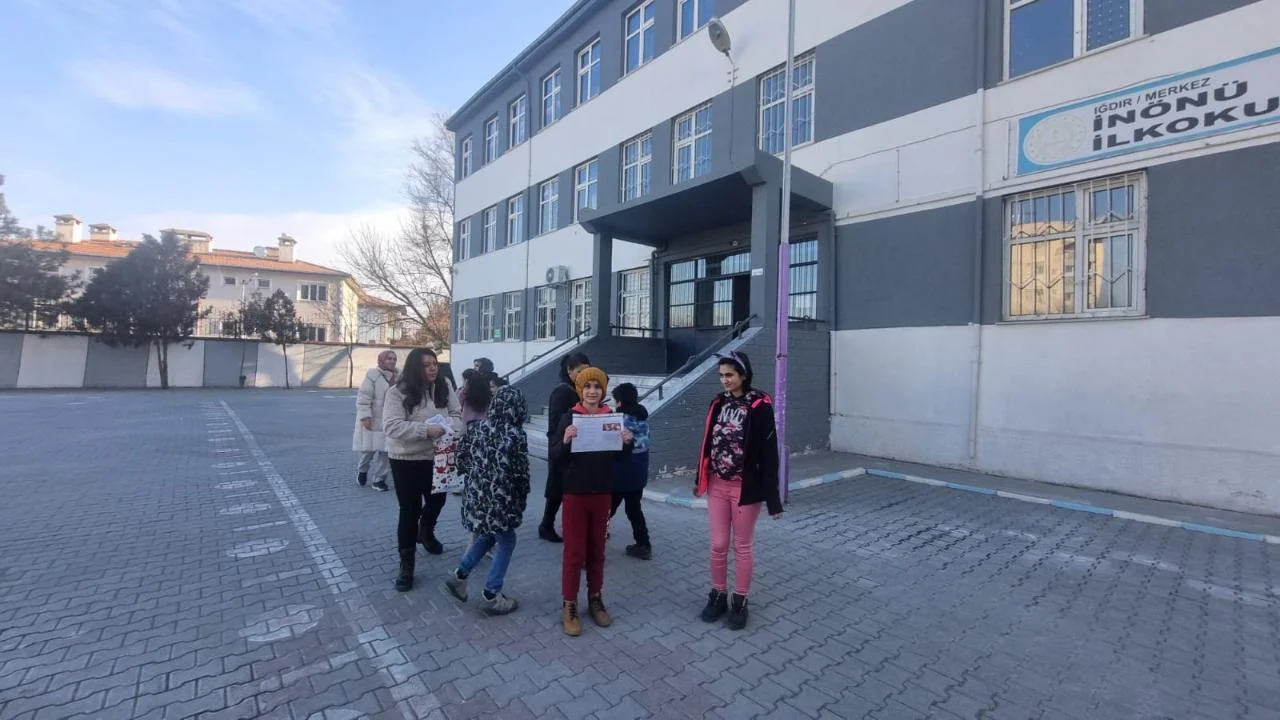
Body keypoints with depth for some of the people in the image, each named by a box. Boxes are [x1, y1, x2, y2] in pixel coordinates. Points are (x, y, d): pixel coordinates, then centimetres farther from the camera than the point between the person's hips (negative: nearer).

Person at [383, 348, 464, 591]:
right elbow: (392, 426, -22)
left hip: (437, 457, 4)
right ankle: (406, 565, 18)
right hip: (406, 459, -4)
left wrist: (447, 427, -21)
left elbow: (457, 414, 1)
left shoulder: (444, 387, -3)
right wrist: (426, 430, -32)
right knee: (410, 510, 3)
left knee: (437, 499, 21)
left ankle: (426, 532, 54)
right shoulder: (398, 393, -15)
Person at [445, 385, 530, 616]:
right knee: (506, 543, 11)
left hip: (476, 495, 6)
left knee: (487, 536, 26)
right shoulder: (517, 435, -17)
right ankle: (491, 596, 16)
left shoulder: (479, 427, 0)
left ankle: (459, 575, 32)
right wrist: (521, 501, 2)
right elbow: (520, 474, -15)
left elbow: (462, 455, 7)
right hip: (500, 499, -6)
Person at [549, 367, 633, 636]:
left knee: (597, 550, 15)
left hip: (602, 493, 3)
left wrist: (626, 442, -13)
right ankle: (569, 606, 21)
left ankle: (595, 599, 31)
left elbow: (618, 456, 8)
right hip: (575, 493, -3)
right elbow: (553, 456, -11)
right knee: (573, 552, 6)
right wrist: (565, 440, -31)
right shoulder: (569, 418, -9)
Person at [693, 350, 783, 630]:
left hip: (745, 487, -4)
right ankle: (718, 595, 31)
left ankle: (740, 601, 28)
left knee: (743, 546, 12)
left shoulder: (759, 406, -13)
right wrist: (700, 479, 16)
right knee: (718, 545, 12)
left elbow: (769, 453, -13)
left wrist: (772, 498, -13)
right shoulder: (718, 403, 3)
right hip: (717, 485, 4)